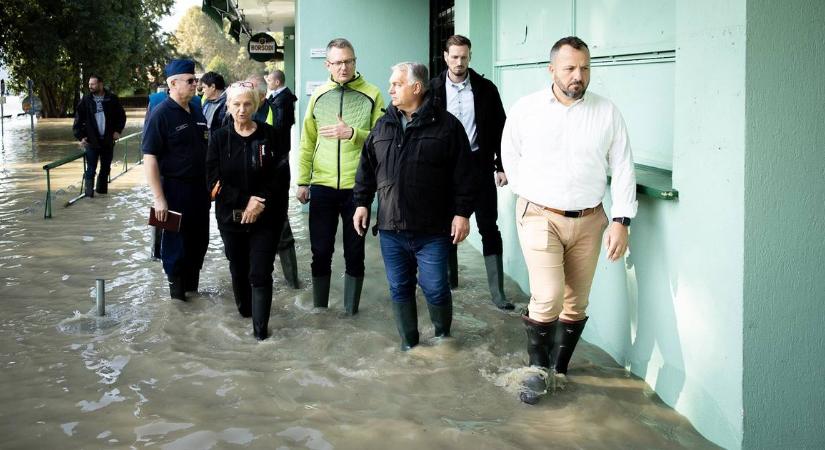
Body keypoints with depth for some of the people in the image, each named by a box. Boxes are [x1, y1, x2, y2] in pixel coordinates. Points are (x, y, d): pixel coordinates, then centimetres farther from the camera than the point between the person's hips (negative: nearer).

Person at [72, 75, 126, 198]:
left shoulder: (112, 99, 0)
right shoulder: (85, 100, -1)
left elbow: (121, 115, 9)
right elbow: (78, 119, 1)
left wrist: (118, 130, -1)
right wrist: (80, 136, -7)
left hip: (108, 140, 2)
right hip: (91, 141, -2)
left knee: (106, 168, 11)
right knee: (91, 168, -4)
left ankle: (102, 190, 23)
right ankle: (89, 191, 2)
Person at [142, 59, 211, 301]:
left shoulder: (197, 113, 10)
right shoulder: (161, 114, -12)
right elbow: (150, 158, -16)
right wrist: (159, 198, -20)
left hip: (200, 188, 7)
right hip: (175, 188, -7)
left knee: (199, 241, 14)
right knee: (176, 243, 3)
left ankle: (192, 286, 28)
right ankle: (176, 290, 17)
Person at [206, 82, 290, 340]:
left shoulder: (269, 135, -3)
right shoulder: (219, 138, 0)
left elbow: (281, 177, -6)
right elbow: (215, 181, -6)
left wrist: (260, 203, -16)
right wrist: (246, 200, -15)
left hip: (266, 217, -2)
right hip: (231, 217, 2)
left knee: (260, 273, -6)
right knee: (238, 268, 16)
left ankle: (260, 326, 0)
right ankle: (244, 309, 37)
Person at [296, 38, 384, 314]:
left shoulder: (371, 95, -2)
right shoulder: (318, 96, 7)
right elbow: (307, 143, 10)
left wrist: (352, 133, -20)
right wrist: (302, 182, 7)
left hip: (357, 187, -2)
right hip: (322, 187, 2)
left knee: (354, 252, 9)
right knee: (320, 252, 9)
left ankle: (351, 310, 21)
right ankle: (319, 309, 23)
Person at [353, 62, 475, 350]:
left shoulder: (446, 125, -4)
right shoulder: (383, 126, 10)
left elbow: (463, 174, -5)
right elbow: (367, 169, 16)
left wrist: (462, 213, -9)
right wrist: (362, 203, 10)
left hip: (432, 230, -4)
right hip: (391, 228, 4)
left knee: (435, 288, 2)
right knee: (399, 288, 10)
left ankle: (443, 334, 27)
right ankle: (409, 344, 25)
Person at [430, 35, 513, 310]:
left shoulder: (485, 89, 0)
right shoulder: (434, 89, 0)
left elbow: (499, 129, 3)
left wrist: (501, 166, -2)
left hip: (479, 164, -1)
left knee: (488, 227, -2)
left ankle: (497, 290, 0)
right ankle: (449, 277, 28)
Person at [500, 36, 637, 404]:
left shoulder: (607, 112, 0)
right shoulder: (526, 109, -2)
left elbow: (622, 168, 1)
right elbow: (510, 156, 11)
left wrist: (621, 221, -6)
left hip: (588, 220, 3)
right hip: (540, 217, -2)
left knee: (576, 304, 10)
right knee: (548, 298, -14)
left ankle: (559, 368, 29)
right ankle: (537, 369, 8)